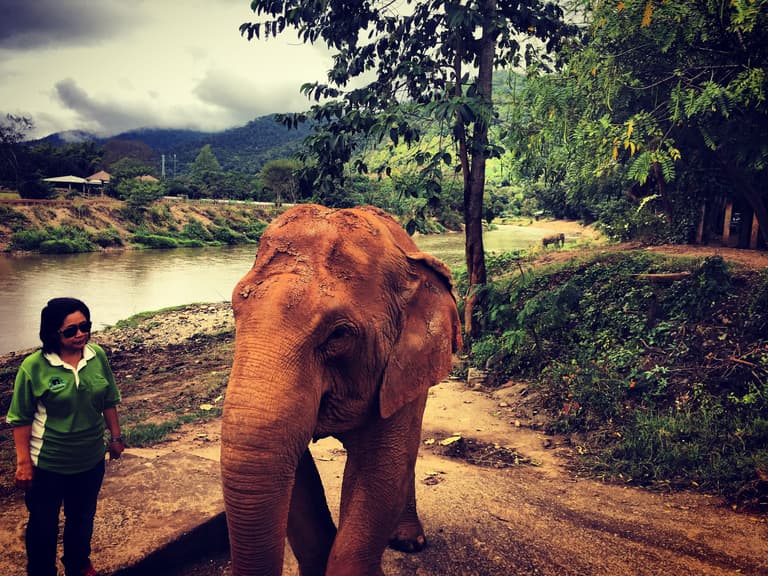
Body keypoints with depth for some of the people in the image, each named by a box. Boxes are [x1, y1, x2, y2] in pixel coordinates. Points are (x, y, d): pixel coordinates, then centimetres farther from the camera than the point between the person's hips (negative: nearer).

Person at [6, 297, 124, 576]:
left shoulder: (98, 356, -7)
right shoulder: (33, 367, -18)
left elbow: (109, 402, 5)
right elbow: (21, 420, -11)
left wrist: (115, 437, 10)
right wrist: (23, 463, -11)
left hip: (91, 459, 4)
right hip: (47, 464, -4)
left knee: (83, 517, 24)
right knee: (43, 525, 14)